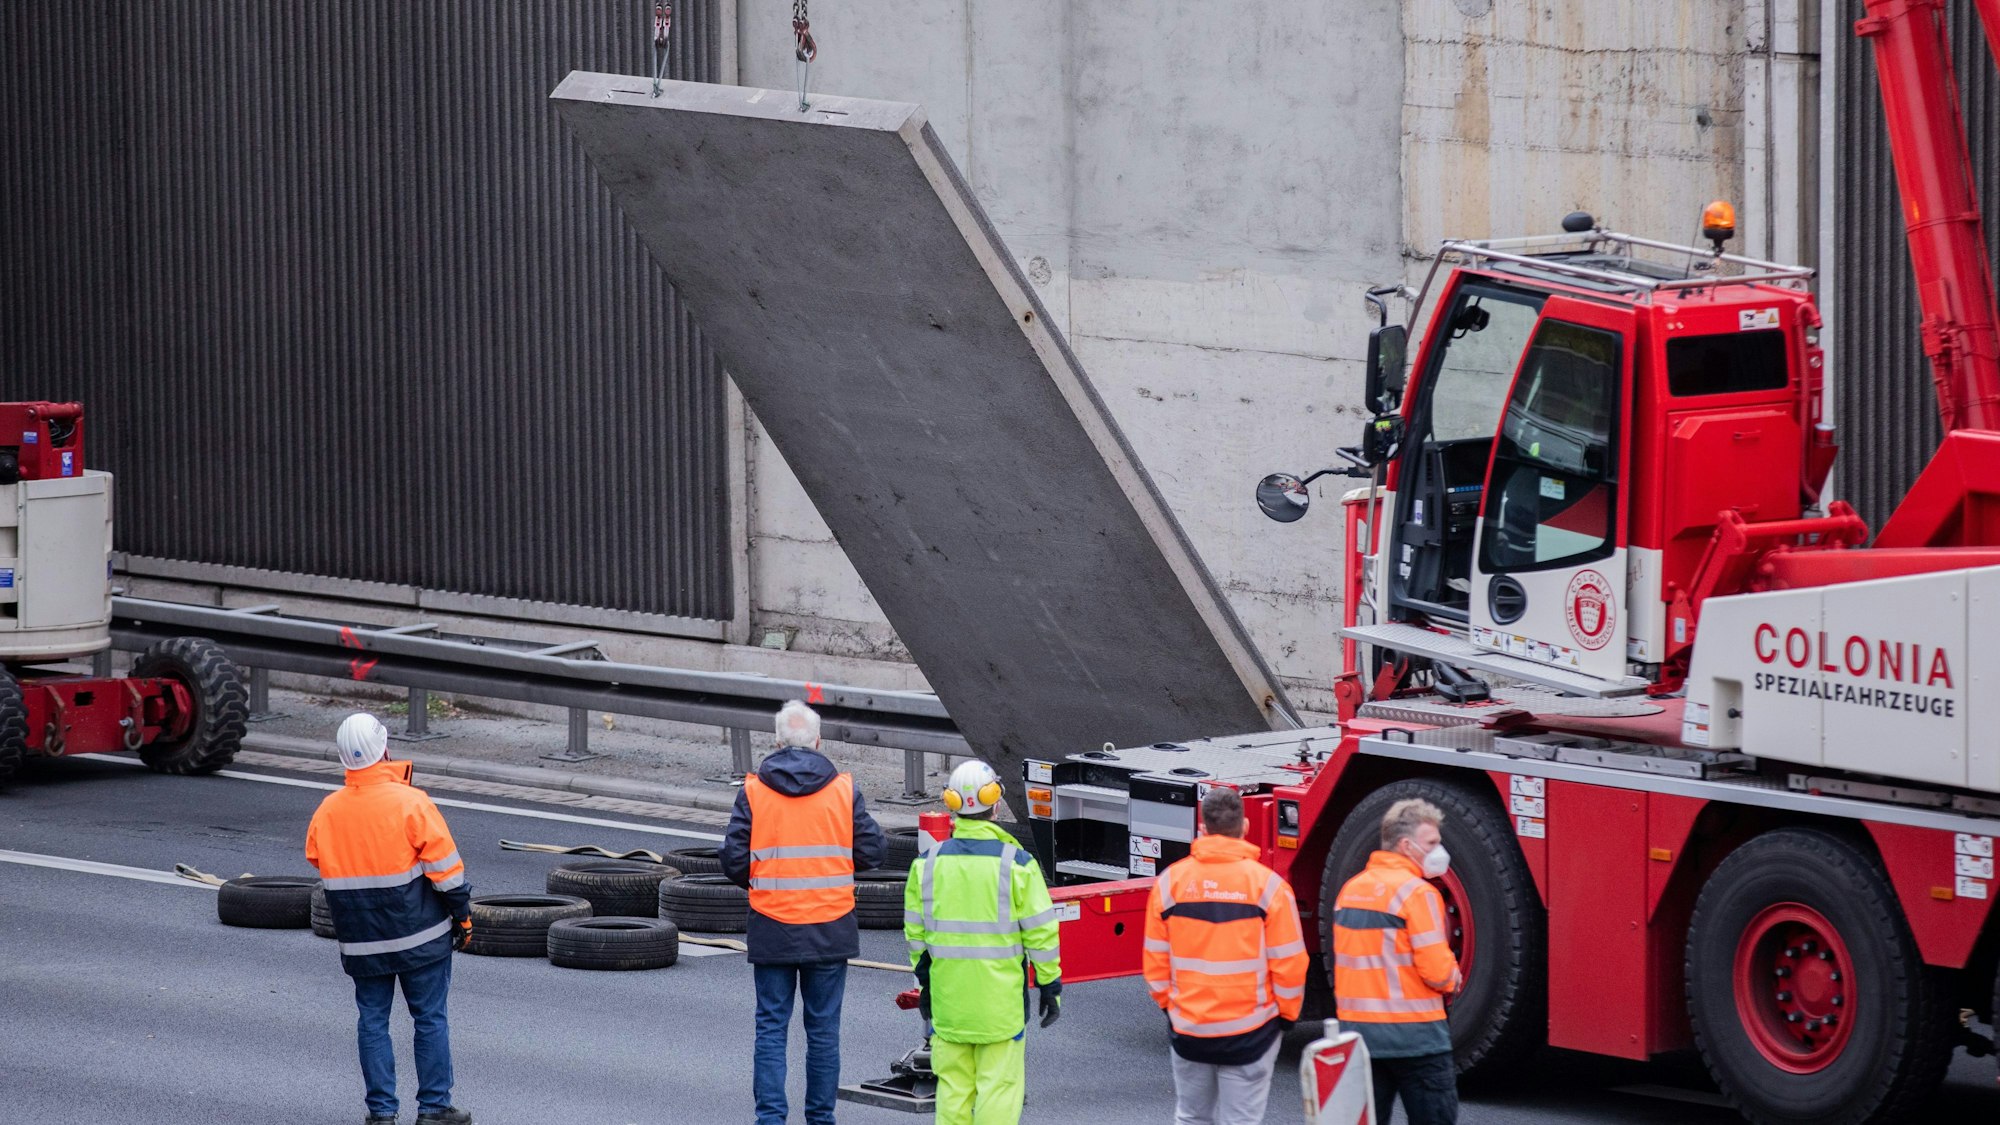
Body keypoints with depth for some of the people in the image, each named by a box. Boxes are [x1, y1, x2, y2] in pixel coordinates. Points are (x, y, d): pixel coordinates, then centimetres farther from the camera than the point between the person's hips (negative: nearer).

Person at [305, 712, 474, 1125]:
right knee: (430, 1020, 6)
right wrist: (463, 916, -1)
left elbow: (318, 866, 10)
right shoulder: (410, 803, -15)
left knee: (372, 1021, 10)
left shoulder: (326, 812, -2)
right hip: (420, 936, -3)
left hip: (360, 942, 3)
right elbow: (445, 867, -11)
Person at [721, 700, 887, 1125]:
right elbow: (871, 851, -1)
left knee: (771, 1028, 5)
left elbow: (734, 859, -6)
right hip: (830, 929, 1)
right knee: (823, 1029, 9)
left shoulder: (753, 790, -4)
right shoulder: (843, 789, -3)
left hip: (772, 929, -1)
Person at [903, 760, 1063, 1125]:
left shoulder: (928, 863, 1)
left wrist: (923, 982, 20)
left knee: (953, 1085, 11)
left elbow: (915, 931, 8)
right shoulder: (1016, 863, -10)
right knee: (1000, 1084, 2)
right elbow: (1040, 932, -7)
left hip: (947, 995, 3)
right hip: (1001, 997, -3)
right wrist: (1050, 986, 3)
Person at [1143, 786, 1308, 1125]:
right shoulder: (1267, 884, -11)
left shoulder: (1170, 882, -3)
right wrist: (1286, 1014, 8)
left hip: (1188, 1029, 3)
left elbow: (1155, 958, 3)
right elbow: (1288, 963, -8)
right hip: (1249, 1030, -3)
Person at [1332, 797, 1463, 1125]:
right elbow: (1437, 972, -18)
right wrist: (1452, 977, 6)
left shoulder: (1351, 889, 10)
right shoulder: (1416, 892, -13)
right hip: (1412, 1034, -7)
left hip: (1357, 1031, 7)